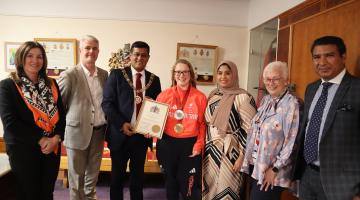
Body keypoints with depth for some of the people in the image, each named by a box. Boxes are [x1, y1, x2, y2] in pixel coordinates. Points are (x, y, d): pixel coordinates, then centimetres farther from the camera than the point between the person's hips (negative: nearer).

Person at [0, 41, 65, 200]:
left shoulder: (51, 84, 7)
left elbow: (61, 113, 5)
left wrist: (56, 138, -11)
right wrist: (40, 139, -17)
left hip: (52, 148, 4)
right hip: (23, 150, -3)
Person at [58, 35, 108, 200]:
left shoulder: (104, 74, 4)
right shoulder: (69, 75, -11)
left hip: (99, 131, 5)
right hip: (78, 132, -4)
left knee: (93, 170, 20)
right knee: (77, 173, 11)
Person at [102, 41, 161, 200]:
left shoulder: (154, 79, 5)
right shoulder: (117, 74, -3)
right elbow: (107, 103, -7)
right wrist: (121, 124, -17)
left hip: (142, 135, 2)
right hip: (120, 134, -2)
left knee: (138, 174, 16)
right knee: (117, 174, 14)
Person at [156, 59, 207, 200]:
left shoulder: (200, 97, -2)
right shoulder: (164, 95, -1)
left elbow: (203, 124, -1)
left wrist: (199, 145, -8)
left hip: (190, 144, -1)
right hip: (168, 144, 2)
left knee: (188, 184, 6)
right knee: (170, 181, 19)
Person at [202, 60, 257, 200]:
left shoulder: (243, 98, -12)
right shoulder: (213, 95, 7)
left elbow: (249, 129, -13)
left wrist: (242, 156, -15)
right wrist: (204, 148, 11)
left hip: (230, 152, -5)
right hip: (211, 151, 6)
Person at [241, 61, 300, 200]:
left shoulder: (291, 104, -16)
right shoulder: (266, 100, 6)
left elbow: (292, 142, -18)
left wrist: (275, 169, -15)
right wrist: (248, 158, 7)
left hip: (271, 170, -6)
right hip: (255, 165, 7)